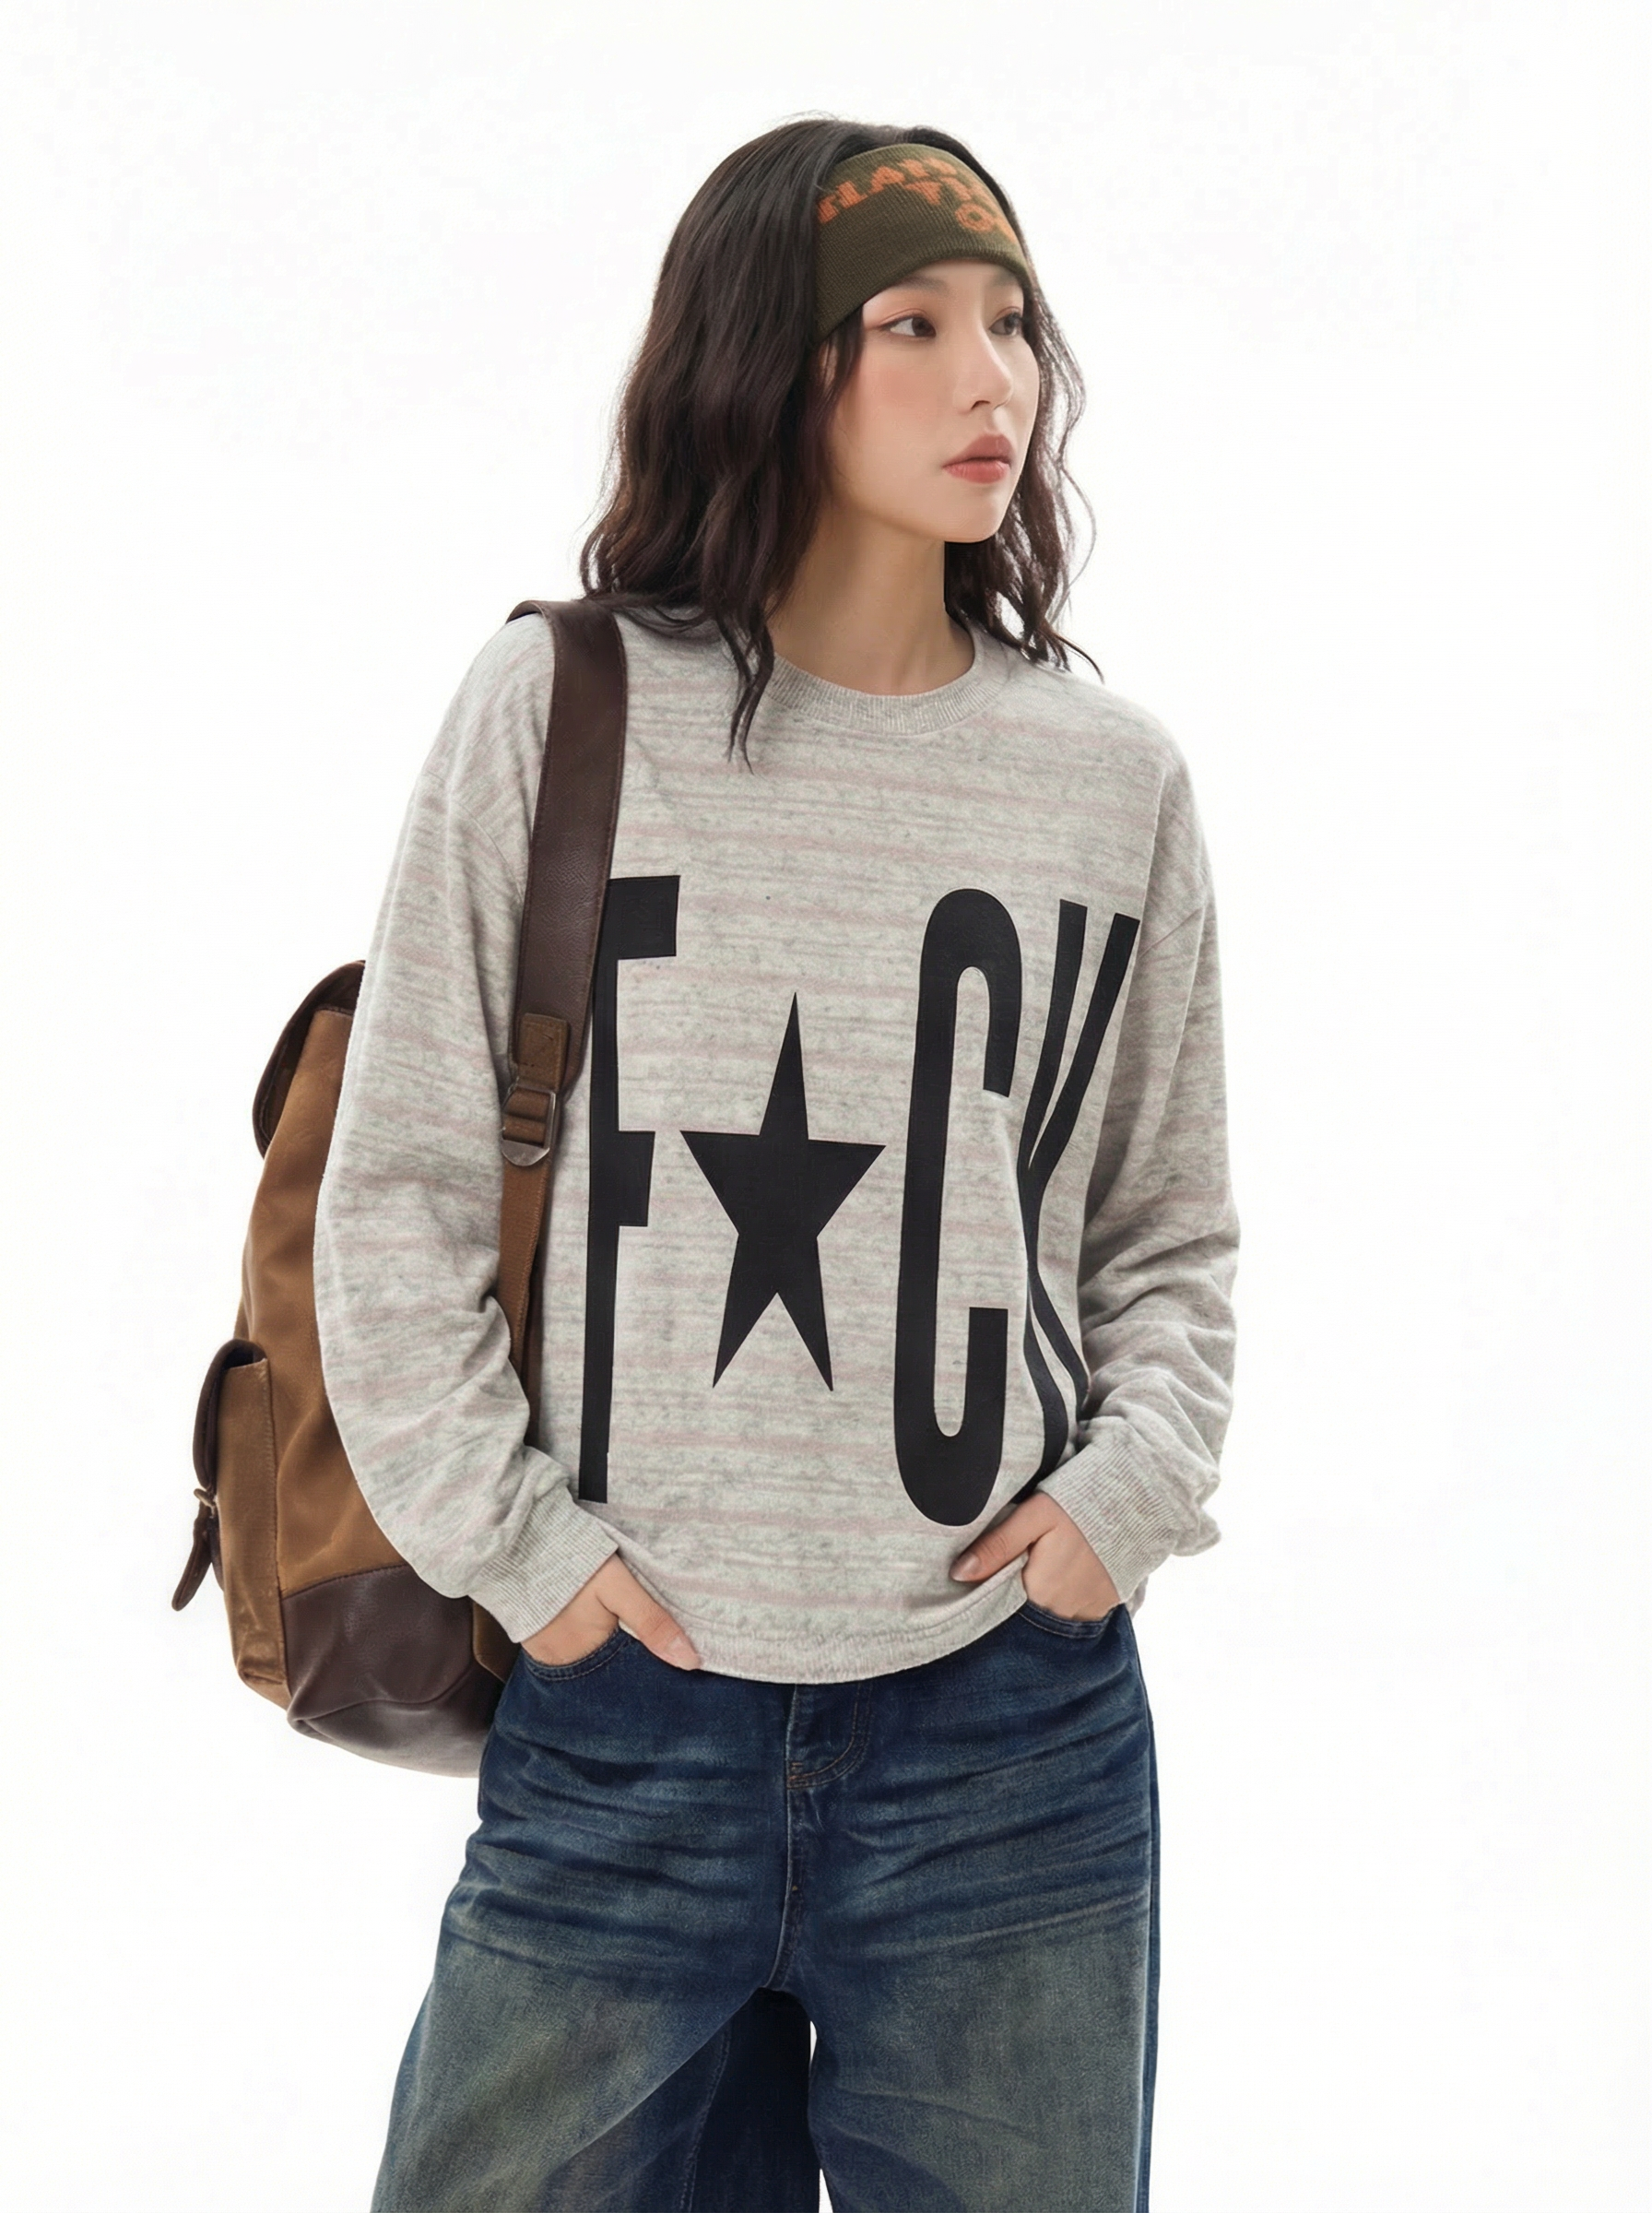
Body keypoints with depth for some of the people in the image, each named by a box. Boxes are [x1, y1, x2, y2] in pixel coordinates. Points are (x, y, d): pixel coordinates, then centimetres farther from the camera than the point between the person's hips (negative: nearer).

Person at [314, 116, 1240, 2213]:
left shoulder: (1113, 775, 4)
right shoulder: (554, 716, -4)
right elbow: (398, 1189, 1)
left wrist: (1137, 1473, -3)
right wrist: (506, 1530, -5)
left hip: (1020, 1742, 2)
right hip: (616, 1717, -1)